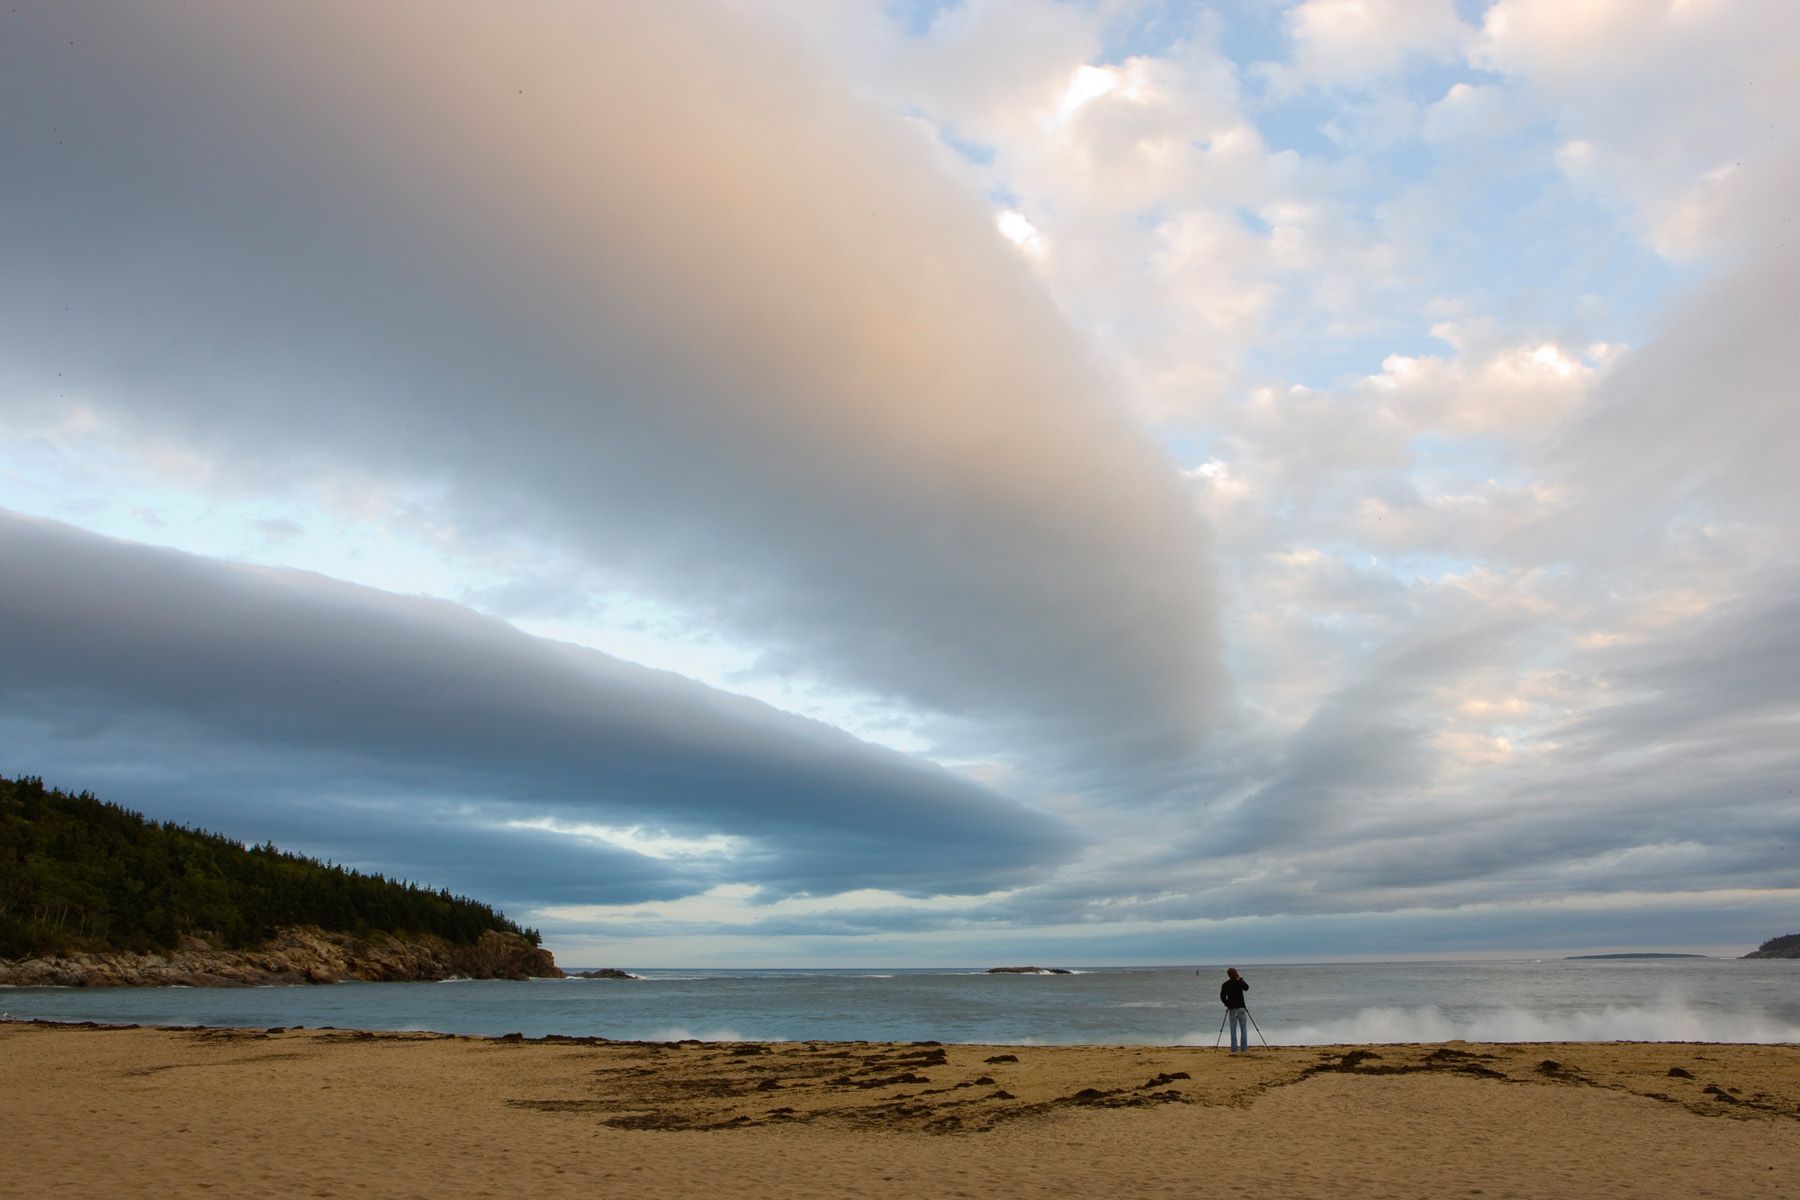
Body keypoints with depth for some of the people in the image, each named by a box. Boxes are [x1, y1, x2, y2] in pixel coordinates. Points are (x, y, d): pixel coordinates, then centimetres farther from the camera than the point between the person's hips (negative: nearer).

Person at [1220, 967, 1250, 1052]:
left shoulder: (1225, 985, -2)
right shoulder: (1239, 982, -3)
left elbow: (1222, 997, -4)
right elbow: (1246, 987, 16)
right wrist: (1241, 979, 18)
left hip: (1232, 1009, 0)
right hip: (1241, 1008, 0)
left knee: (1233, 1030, 4)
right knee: (1243, 1029, 8)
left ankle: (1234, 1049, 1)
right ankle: (1244, 1048, 6)